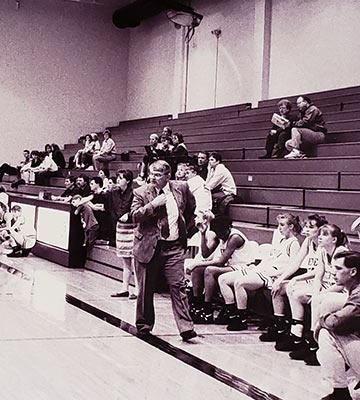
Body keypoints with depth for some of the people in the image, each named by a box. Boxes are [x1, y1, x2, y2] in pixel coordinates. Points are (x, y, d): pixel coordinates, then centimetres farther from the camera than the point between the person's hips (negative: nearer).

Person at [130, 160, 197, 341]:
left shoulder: (181, 188, 2)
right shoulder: (141, 192, -3)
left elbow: (191, 207, 21)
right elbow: (135, 216, -14)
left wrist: (183, 226, 18)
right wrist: (153, 204, -22)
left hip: (174, 246, 1)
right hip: (148, 246, 0)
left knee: (178, 286, -6)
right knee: (145, 289, 8)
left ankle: (186, 327, -5)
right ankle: (144, 325, 24)